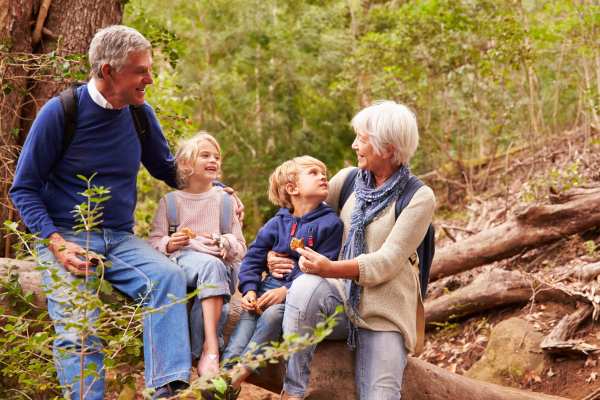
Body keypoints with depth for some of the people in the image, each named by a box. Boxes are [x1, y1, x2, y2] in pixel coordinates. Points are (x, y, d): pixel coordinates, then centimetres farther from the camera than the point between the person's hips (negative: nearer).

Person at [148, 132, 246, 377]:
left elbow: (240, 249, 16)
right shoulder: (170, 201, 16)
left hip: (220, 267, 1)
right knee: (210, 264, -38)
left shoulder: (225, 201, 20)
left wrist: (224, 243, -7)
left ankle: (207, 352, -43)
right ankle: (212, 348, -47)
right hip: (180, 263, -1)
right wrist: (169, 244, -12)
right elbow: (154, 243, 11)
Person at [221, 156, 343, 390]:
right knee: (248, 314, -23)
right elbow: (253, 259, 11)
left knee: (272, 315, -29)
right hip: (270, 286, 4)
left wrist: (287, 291, -19)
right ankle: (225, 371, -37)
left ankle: (237, 375, -33)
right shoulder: (276, 224, 12)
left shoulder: (329, 223, -2)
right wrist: (249, 290, -7)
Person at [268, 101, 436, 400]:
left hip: (383, 311, -2)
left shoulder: (419, 198, -6)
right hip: (340, 296, 2)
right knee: (305, 287, -33)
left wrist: (332, 269, -31)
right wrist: (274, 250, 0)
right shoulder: (348, 179, 6)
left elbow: (388, 261, -16)